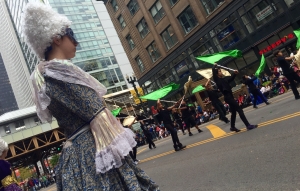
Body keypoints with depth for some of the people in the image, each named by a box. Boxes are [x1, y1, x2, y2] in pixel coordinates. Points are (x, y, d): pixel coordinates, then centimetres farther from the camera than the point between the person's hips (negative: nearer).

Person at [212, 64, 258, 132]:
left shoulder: (223, 79, 14)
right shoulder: (217, 80, -8)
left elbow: (231, 78, 25)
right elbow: (213, 70, -18)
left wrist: (234, 73, 6)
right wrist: (215, 65, 0)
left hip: (230, 97, 9)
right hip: (228, 97, -9)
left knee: (233, 112, 18)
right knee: (240, 110, -9)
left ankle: (233, 127, 32)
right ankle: (248, 125, -7)